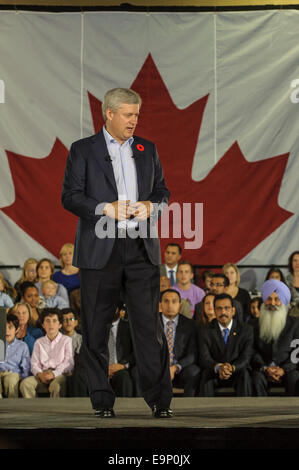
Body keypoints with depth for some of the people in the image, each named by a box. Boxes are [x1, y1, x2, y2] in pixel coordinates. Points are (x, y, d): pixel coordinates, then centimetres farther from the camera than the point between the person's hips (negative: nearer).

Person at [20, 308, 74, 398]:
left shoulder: (66, 340, 10)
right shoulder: (39, 342, 21)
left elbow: (69, 364, 1)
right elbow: (34, 363, 13)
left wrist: (54, 373, -15)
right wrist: (40, 374, -11)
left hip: (60, 374, -3)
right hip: (43, 374, 3)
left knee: (56, 385, -38)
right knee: (25, 383, -26)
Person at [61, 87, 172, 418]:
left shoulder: (147, 150, 15)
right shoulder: (83, 150, 4)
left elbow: (162, 190, 18)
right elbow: (70, 196, -2)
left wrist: (152, 205, -4)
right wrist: (106, 209, -15)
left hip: (141, 250, 2)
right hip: (99, 251, -2)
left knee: (149, 324, -2)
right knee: (96, 329, 2)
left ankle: (158, 397, 2)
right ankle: (102, 400, 11)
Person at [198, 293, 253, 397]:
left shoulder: (246, 330, 2)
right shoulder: (205, 332, 3)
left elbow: (246, 357, -9)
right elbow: (204, 357, -9)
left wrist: (232, 368, -31)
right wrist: (218, 367, -32)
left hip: (236, 373, 0)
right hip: (214, 374, 0)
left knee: (244, 373, -33)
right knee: (206, 373, -32)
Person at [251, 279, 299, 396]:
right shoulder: (256, 324, 9)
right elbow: (254, 351, 5)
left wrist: (284, 369, -12)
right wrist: (265, 368, -12)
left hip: (286, 370, 0)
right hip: (263, 369, 0)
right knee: (257, 378, -31)